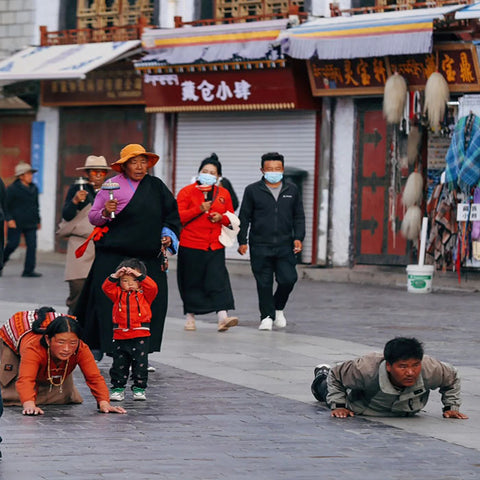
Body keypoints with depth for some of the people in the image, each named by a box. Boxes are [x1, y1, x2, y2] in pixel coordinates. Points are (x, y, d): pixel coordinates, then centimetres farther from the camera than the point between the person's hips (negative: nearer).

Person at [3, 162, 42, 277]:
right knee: (13, 244, -5)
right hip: (16, 224, -5)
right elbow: (5, 205, -6)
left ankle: (29, 270, -3)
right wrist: (9, 219, -15)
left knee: (32, 245, -4)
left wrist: (38, 220, 23)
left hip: (31, 224, 5)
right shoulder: (12, 189, -5)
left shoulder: (34, 189, 13)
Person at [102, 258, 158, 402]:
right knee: (119, 364, 7)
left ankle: (139, 388, 12)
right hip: (120, 337, 2)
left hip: (140, 337, -2)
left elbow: (153, 288, -13)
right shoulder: (118, 294, 8)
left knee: (140, 364, 2)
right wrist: (115, 276, -13)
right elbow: (106, 288, -3)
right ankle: (118, 388, 15)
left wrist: (139, 276, -14)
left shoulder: (144, 294, 4)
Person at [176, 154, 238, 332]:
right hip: (191, 245, -2)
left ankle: (223, 317, -19)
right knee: (191, 281, 4)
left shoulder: (223, 194, 10)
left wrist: (221, 217, -6)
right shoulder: (187, 192, -1)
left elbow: (231, 217, 17)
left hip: (215, 246, 2)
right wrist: (200, 209, -18)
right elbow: (177, 216, -9)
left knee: (218, 279, -10)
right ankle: (190, 316, 19)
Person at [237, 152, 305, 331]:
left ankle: (278, 308, 16)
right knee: (264, 283, -1)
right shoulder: (252, 190, 4)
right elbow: (244, 217, 6)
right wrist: (242, 241, -1)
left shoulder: (292, 190, 12)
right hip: (260, 247, -1)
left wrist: (298, 238, 3)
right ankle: (267, 317, 10)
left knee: (288, 279, -9)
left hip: (285, 246, 1)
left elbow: (299, 217, 16)